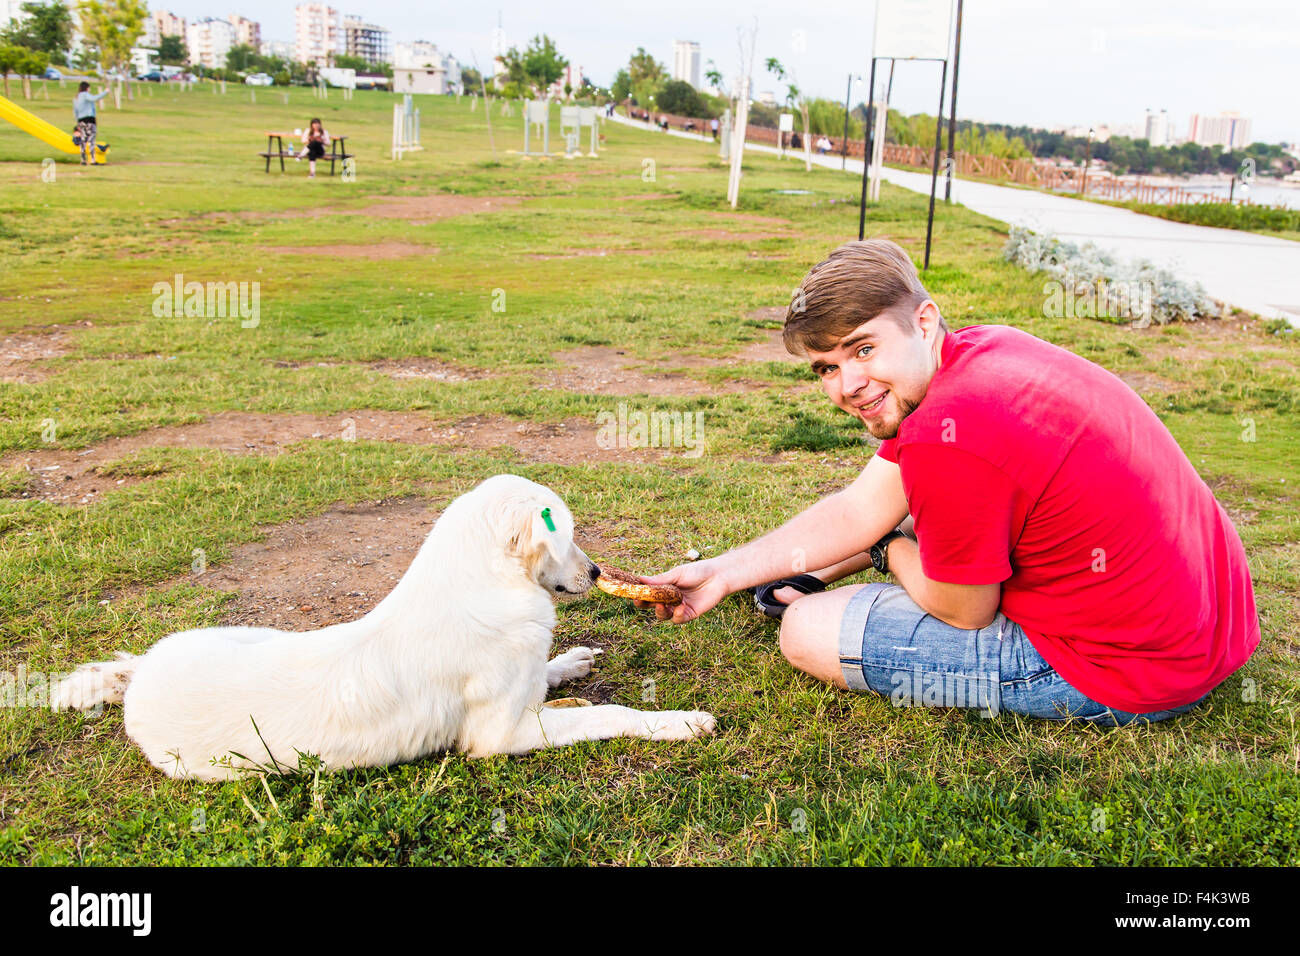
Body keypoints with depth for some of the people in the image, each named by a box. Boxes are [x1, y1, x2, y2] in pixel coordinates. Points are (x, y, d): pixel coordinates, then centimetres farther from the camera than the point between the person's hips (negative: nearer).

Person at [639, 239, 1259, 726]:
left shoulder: (948, 439, -28)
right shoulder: (979, 349, 2)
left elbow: (964, 613, -13)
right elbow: (856, 513, 7)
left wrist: (890, 549, 7)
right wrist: (724, 571, 6)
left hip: (1128, 680, -9)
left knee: (808, 634, -5)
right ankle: (810, 581, 39)